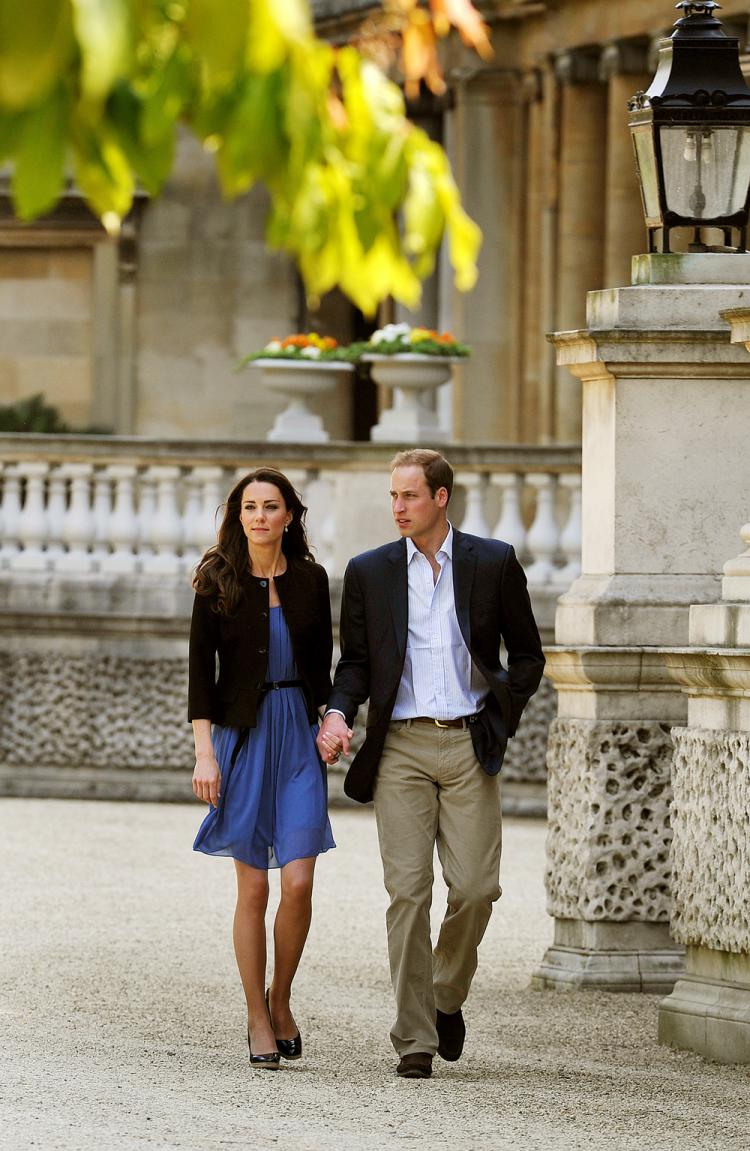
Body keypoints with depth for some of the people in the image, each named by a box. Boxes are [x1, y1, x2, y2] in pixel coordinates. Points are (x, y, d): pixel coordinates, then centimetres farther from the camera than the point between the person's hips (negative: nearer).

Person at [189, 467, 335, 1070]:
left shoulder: (311, 580, 6)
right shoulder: (218, 583, 0)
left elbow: (321, 665, 14)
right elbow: (201, 671, -2)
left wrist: (327, 727, 8)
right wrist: (204, 753, -9)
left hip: (299, 733, 1)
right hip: (242, 736, -1)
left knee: (298, 882, -9)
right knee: (253, 887, -1)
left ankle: (280, 1000, 12)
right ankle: (258, 1021, 9)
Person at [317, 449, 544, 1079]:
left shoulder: (493, 563, 6)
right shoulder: (369, 572, 9)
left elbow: (528, 654, 13)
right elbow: (356, 660, 12)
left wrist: (504, 712, -1)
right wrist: (339, 713, -7)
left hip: (469, 746, 0)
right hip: (401, 748, 0)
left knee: (475, 886, -7)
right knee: (408, 891, -6)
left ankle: (447, 997, 19)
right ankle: (415, 1039, -3)